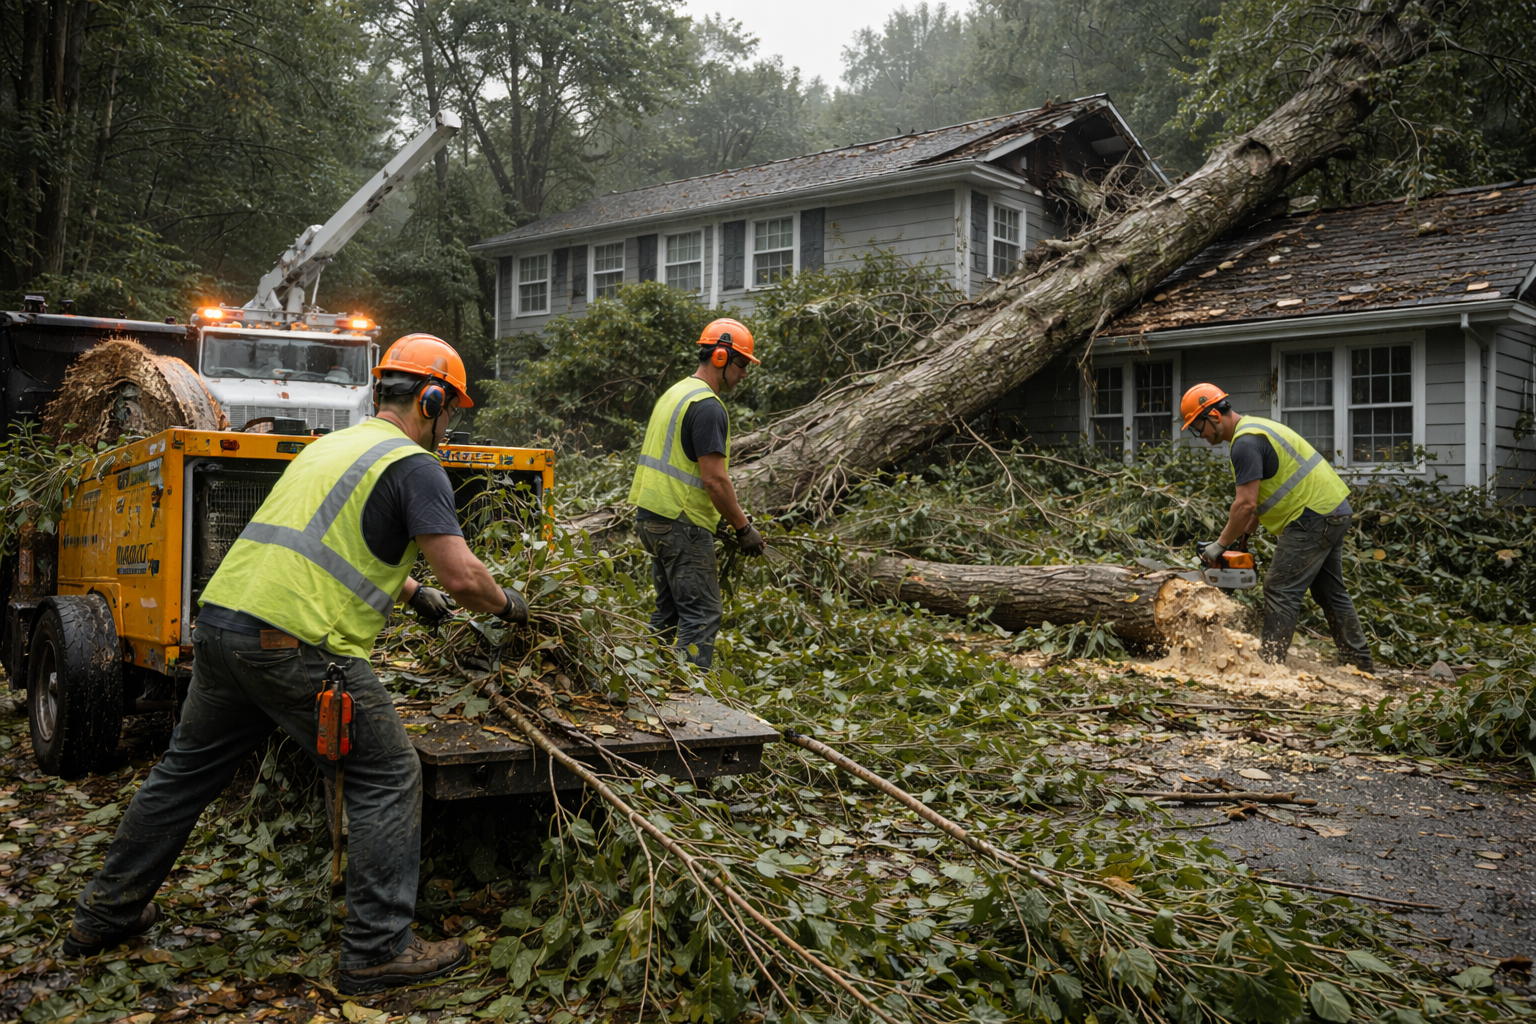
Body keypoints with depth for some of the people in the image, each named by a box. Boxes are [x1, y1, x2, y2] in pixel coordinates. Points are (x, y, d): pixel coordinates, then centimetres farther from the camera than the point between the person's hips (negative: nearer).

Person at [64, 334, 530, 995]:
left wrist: (413, 593, 44)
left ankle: (105, 915, 38)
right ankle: (376, 952, 4)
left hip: (219, 618, 9)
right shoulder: (414, 466, -3)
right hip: (295, 643, -9)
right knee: (387, 779, 3)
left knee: (189, 768, 24)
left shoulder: (329, 445, 24)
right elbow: (462, 576, -12)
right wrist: (506, 605, 9)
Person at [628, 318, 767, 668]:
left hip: (651, 517, 10)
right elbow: (715, 479, -20)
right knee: (701, 615, -7)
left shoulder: (675, 393, 16)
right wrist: (744, 528, -9)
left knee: (669, 612, 16)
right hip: (682, 524, -10)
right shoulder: (708, 406, -15)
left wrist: (727, 513, 18)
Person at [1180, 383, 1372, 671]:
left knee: (1281, 590, -11)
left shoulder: (1246, 443, -18)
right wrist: (1241, 536, 15)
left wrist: (1221, 545, -14)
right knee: (1330, 591, 17)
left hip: (1313, 515, -11)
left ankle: (1270, 664, -13)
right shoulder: (1254, 428, 16)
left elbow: (1246, 503, -23)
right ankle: (1359, 663, 26)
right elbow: (1258, 498, 19)